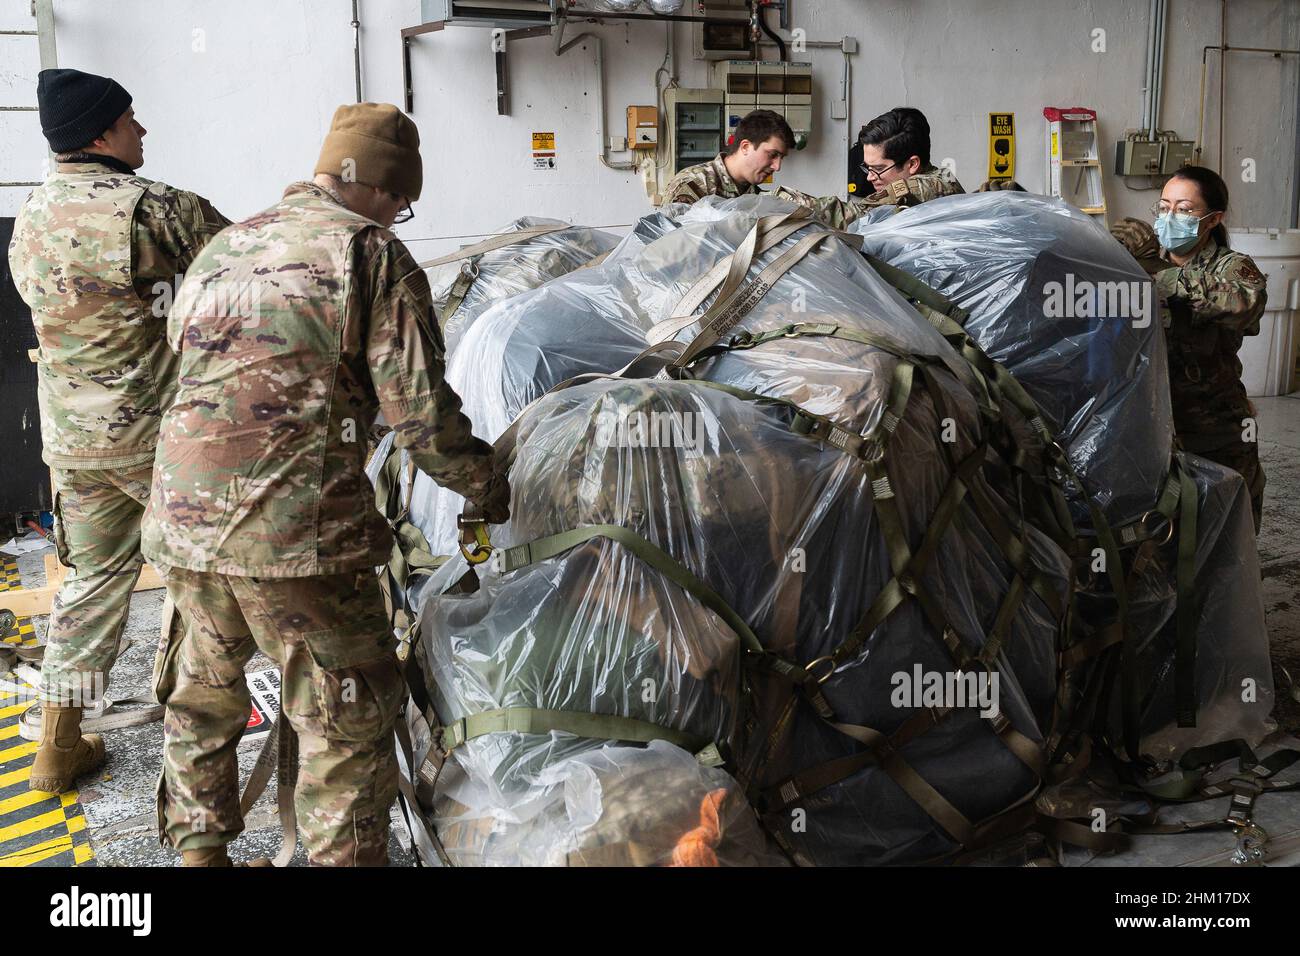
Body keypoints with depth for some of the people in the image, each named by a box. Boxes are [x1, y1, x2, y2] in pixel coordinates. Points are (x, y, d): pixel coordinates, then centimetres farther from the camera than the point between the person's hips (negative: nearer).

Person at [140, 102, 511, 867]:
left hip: (184, 518, 7)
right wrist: (488, 488, 6)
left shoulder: (226, 246, 15)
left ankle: (198, 846, 40)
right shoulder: (373, 256, -5)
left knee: (204, 690, 25)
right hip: (297, 532, -7)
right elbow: (422, 415, -10)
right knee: (348, 724, 7)